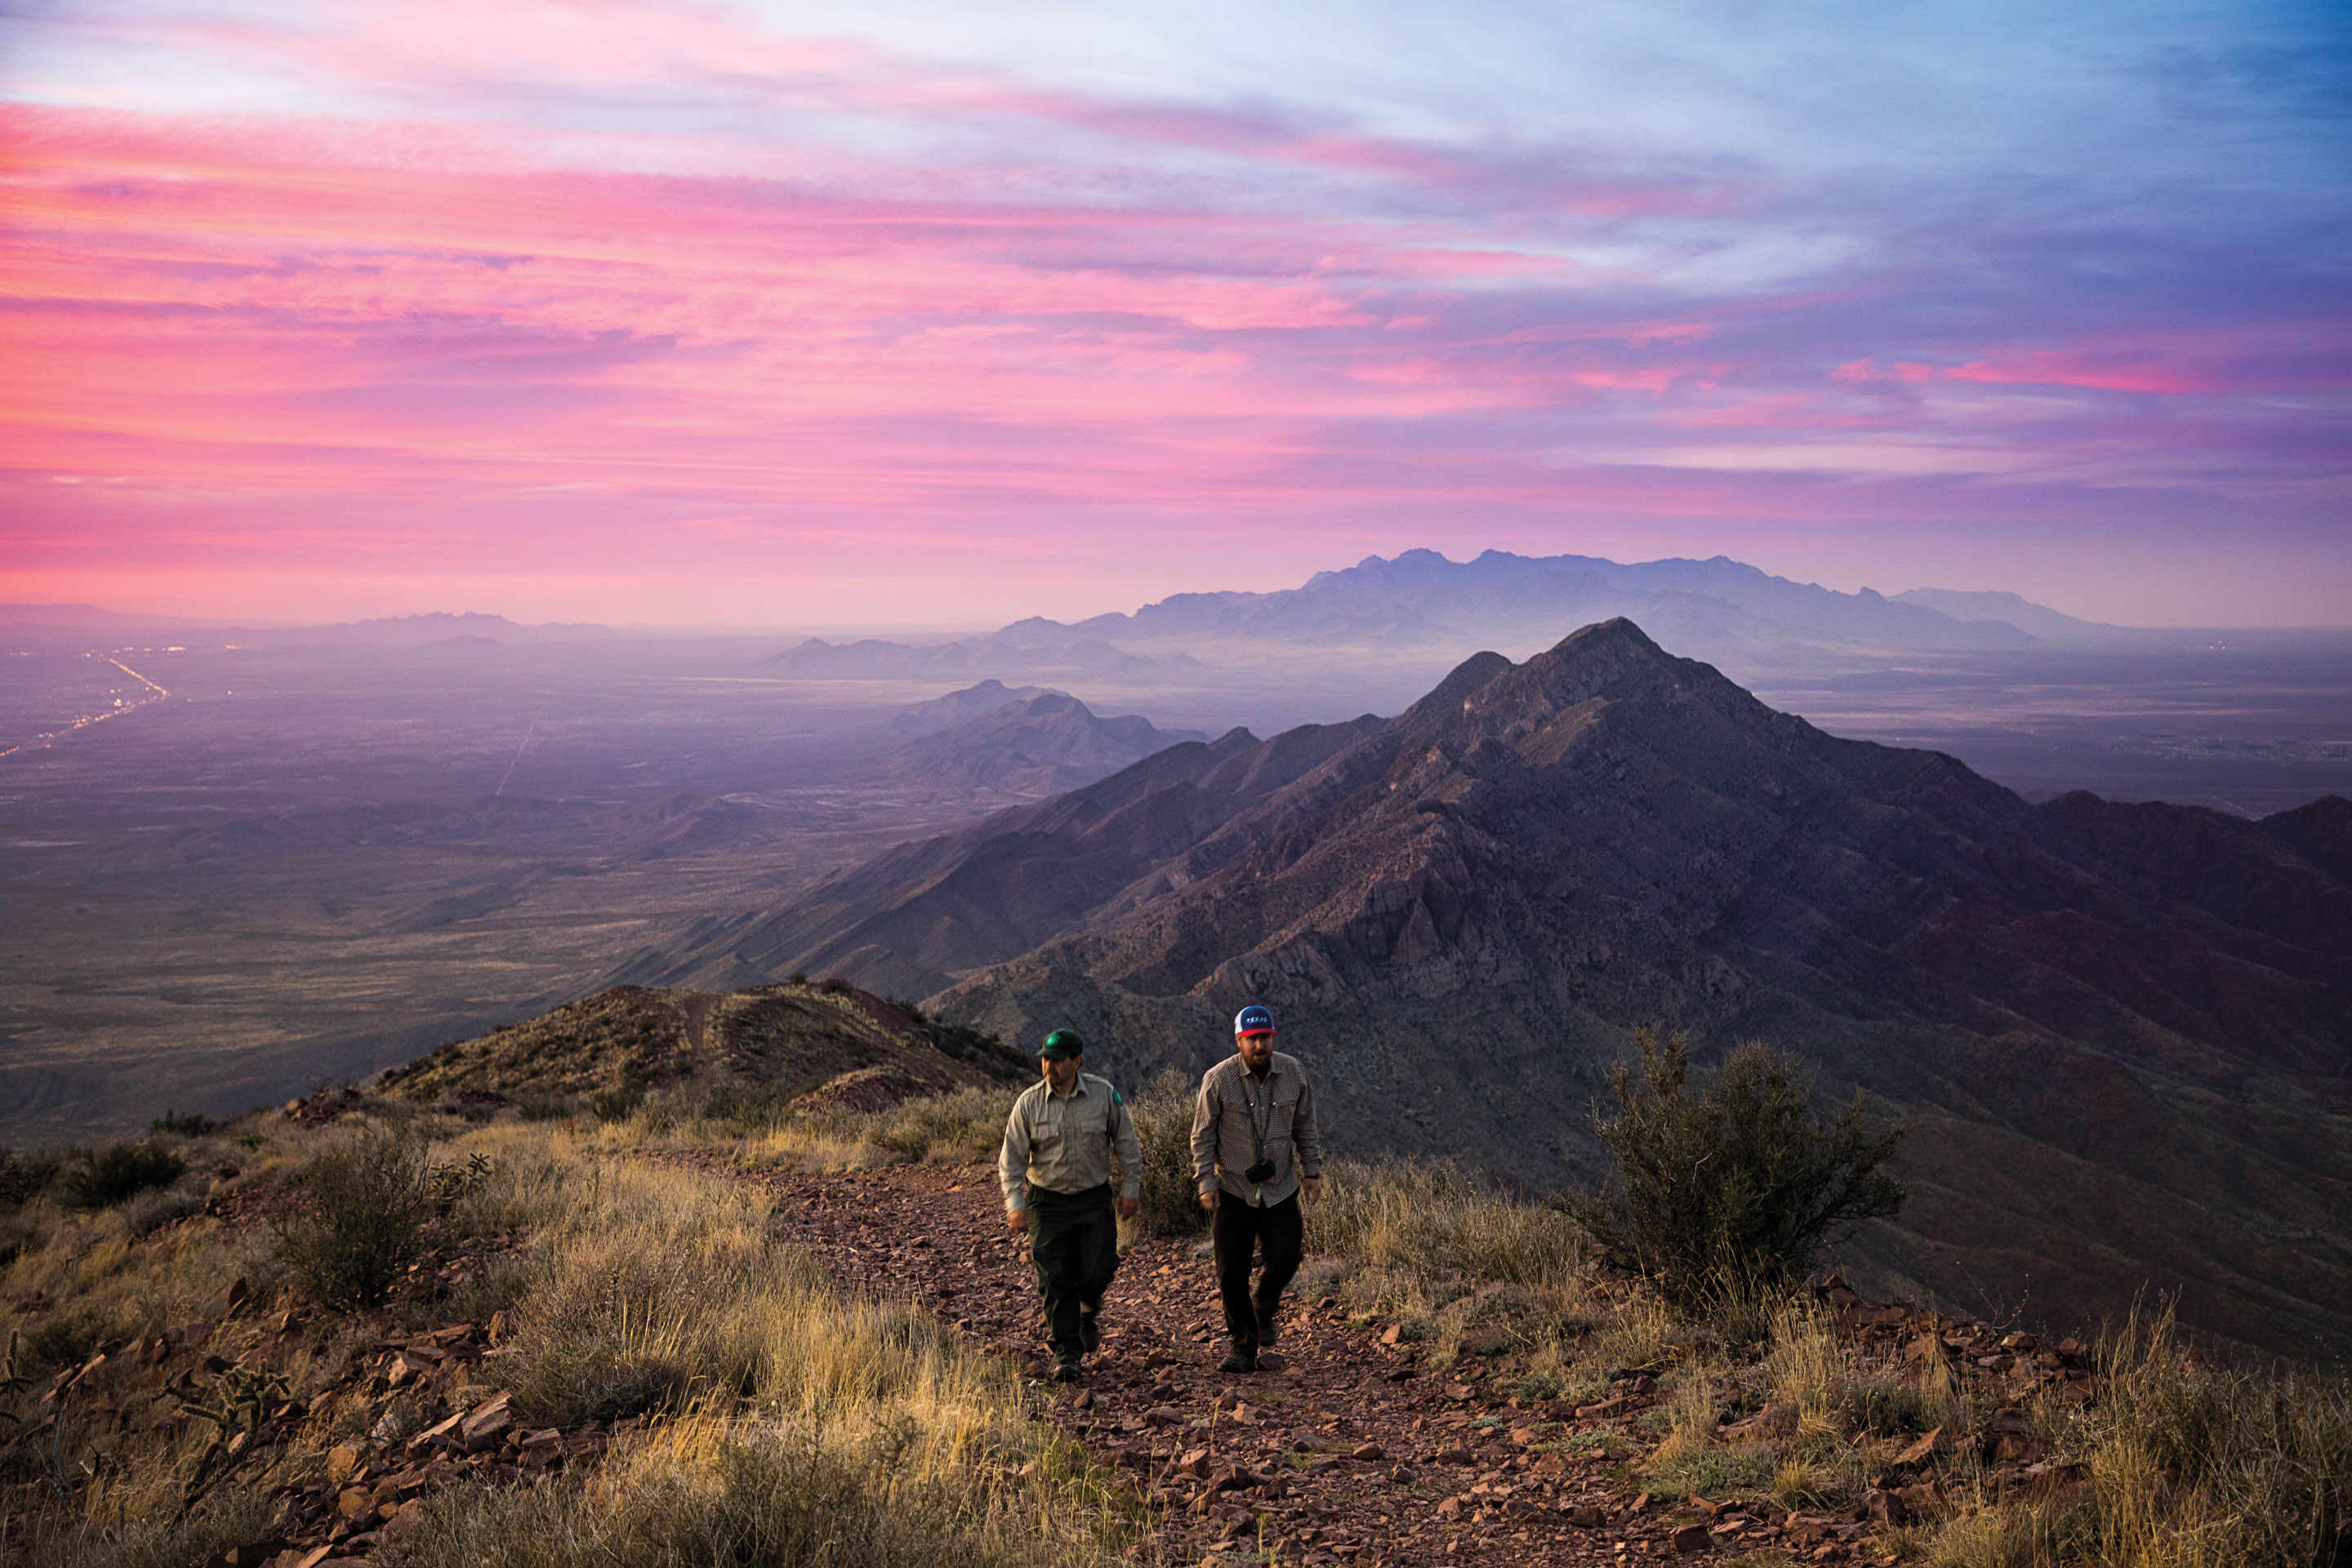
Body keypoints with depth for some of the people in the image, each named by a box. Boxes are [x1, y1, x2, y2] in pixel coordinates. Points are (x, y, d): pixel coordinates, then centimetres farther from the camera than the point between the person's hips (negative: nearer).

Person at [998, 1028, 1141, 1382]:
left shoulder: (1104, 1094, -7)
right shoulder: (1029, 1103, -8)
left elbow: (1127, 1143, 4)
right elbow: (1012, 1157, -4)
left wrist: (1130, 1189, 2)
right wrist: (1014, 1203, -14)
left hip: (1094, 1198, 0)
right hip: (1047, 1201, 0)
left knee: (1096, 1273, -4)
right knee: (1055, 1282, -2)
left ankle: (1089, 1311, 32)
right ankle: (1066, 1353, 11)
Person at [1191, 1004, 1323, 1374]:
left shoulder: (1293, 1072, -2)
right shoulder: (1218, 1079, -11)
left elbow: (1305, 1126, 10)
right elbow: (1203, 1135, -4)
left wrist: (1312, 1170, 8)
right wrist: (1206, 1183, -9)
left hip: (1281, 1188, 2)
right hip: (1234, 1190, -2)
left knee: (1285, 1259, -8)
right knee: (1232, 1273, -1)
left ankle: (1264, 1309, 25)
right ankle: (1243, 1348, 13)